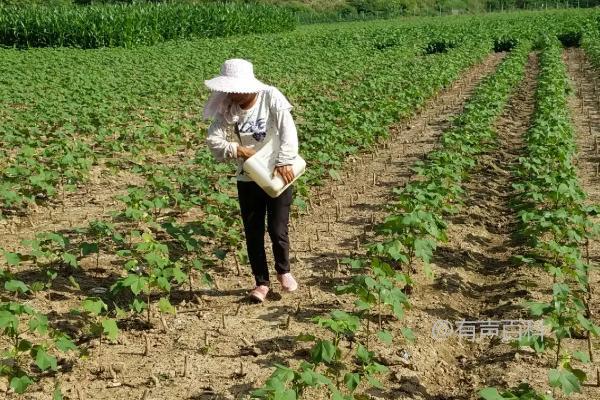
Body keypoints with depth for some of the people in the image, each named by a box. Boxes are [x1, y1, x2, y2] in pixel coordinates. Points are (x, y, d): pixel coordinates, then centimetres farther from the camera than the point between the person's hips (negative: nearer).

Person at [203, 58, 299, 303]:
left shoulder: (271, 97, -15)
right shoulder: (228, 108, -6)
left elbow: (288, 130, -23)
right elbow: (213, 140, -9)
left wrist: (284, 162, -33)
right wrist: (236, 149, -25)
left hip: (278, 175, -3)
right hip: (248, 179, 3)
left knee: (278, 230, 1)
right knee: (253, 233, 7)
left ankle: (283, 271, 31)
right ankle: (261, 282, 25)